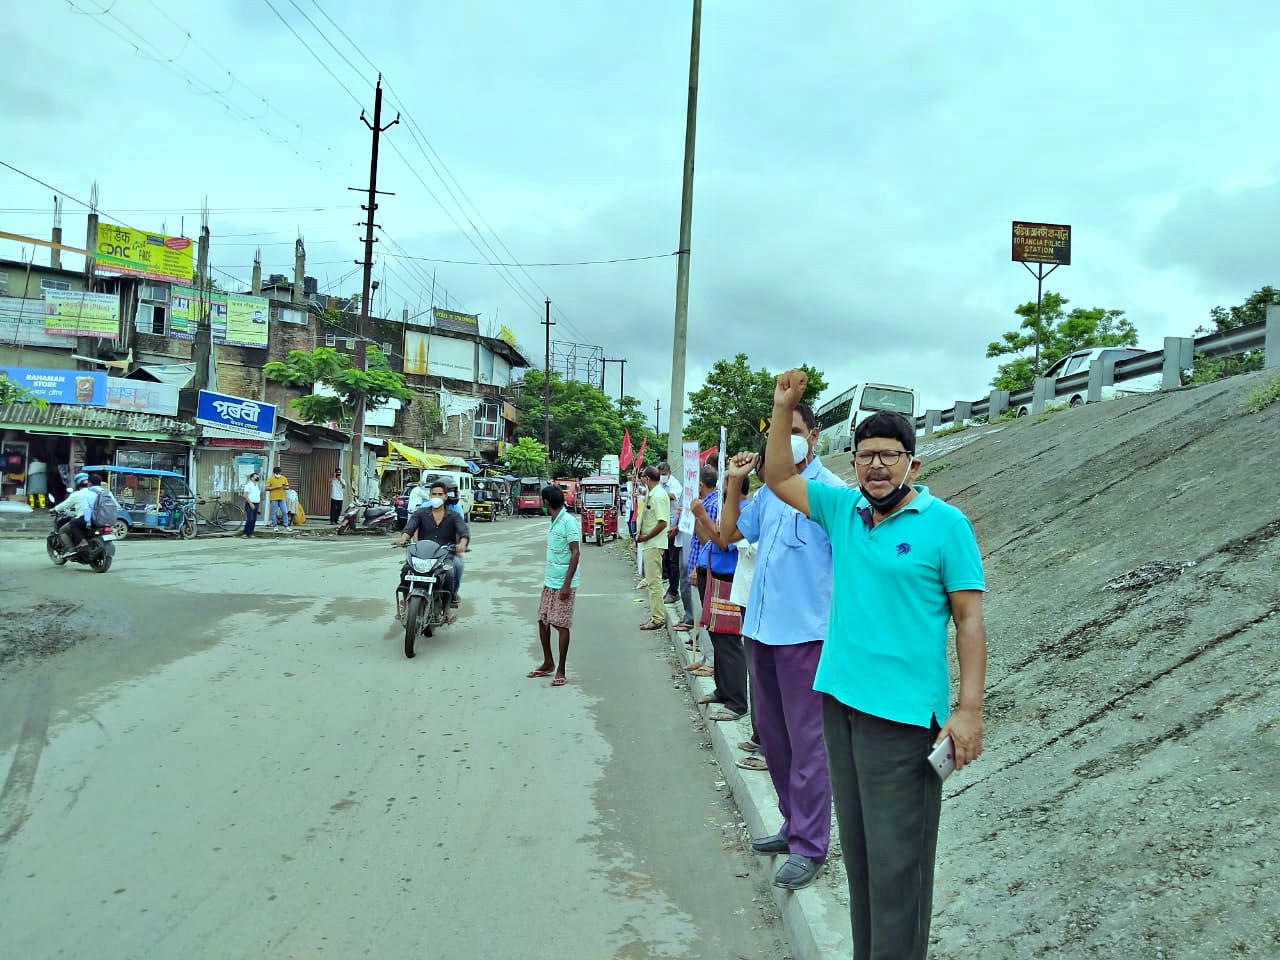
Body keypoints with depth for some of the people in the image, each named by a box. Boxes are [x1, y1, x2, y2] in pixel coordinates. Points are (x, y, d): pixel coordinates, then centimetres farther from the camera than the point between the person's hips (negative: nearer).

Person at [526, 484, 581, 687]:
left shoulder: (569, 522, -17)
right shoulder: (553, 522, 10)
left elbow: (575, 553, -19)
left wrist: (566, 584, -21)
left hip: (563, 584, -9)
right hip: (549, 582, 9)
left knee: (561, 625, -2)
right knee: (543, 621, 13)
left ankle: (561, 670, 8)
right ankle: (548, 663, 28)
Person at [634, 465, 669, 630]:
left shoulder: (658, 495, -17)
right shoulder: (651, 494, 14)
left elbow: (662, 522, -23)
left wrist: (645, 537, -16)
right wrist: (641, 533, 7)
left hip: (654, 544, -11)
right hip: (650, 544, 11)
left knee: (654, 581, -7)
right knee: (651, 580, 15)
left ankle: (658, 619, -3)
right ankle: (655, 615, 22)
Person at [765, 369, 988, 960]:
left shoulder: (945, 523, -7)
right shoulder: (843, 509, 8)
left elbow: (970, 620, -9)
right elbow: (778, 478, 15)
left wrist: (969, 710, -14)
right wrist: (783, 408, 3)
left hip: (901, 712, -6)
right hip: (838, 699, 6)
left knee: (896, 859, 0)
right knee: (858, 847, 16)